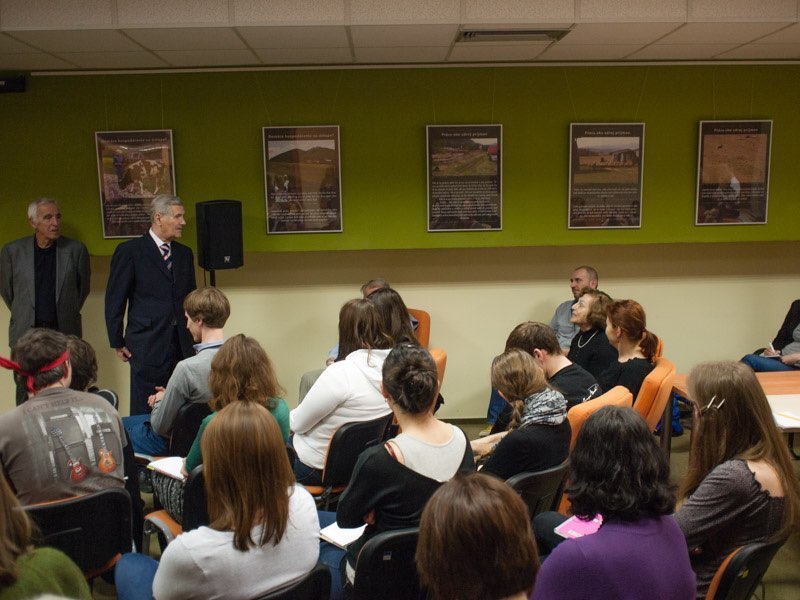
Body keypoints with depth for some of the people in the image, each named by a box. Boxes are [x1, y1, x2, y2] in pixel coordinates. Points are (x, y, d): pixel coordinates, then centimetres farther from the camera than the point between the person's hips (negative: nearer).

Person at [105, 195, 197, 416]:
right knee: (145, 413, 1)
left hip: (182, 348, 5)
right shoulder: (130, 251, -2)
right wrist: (117, 343, -1)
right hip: (148, 346, -4)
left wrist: (192, 338, 14)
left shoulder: (185, 253, 14)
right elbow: (114, 300, -1)